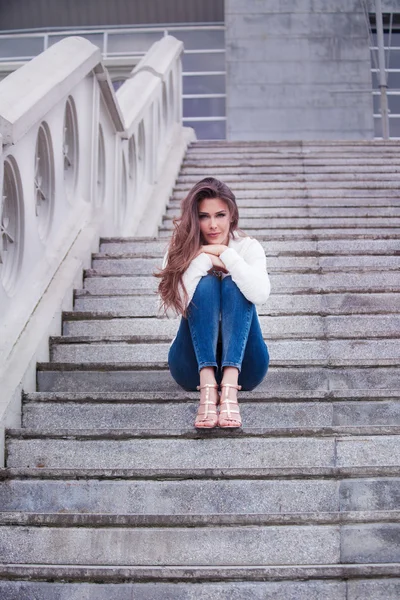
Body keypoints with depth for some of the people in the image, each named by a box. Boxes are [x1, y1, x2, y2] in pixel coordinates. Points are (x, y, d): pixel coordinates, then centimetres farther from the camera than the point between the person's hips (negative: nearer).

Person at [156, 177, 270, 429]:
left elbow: (260, 295, -25)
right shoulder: (182, 251, -2)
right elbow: (173, 305, -20)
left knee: (233, 286, -22)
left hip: (241, 363, 0)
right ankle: (207, 386, -39)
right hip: (195, 365, 0)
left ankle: (230, 387, -41)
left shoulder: (249, 247, -2)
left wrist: (226, 254, -21)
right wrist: (203, 259, -21)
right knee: (206, 284, -21)